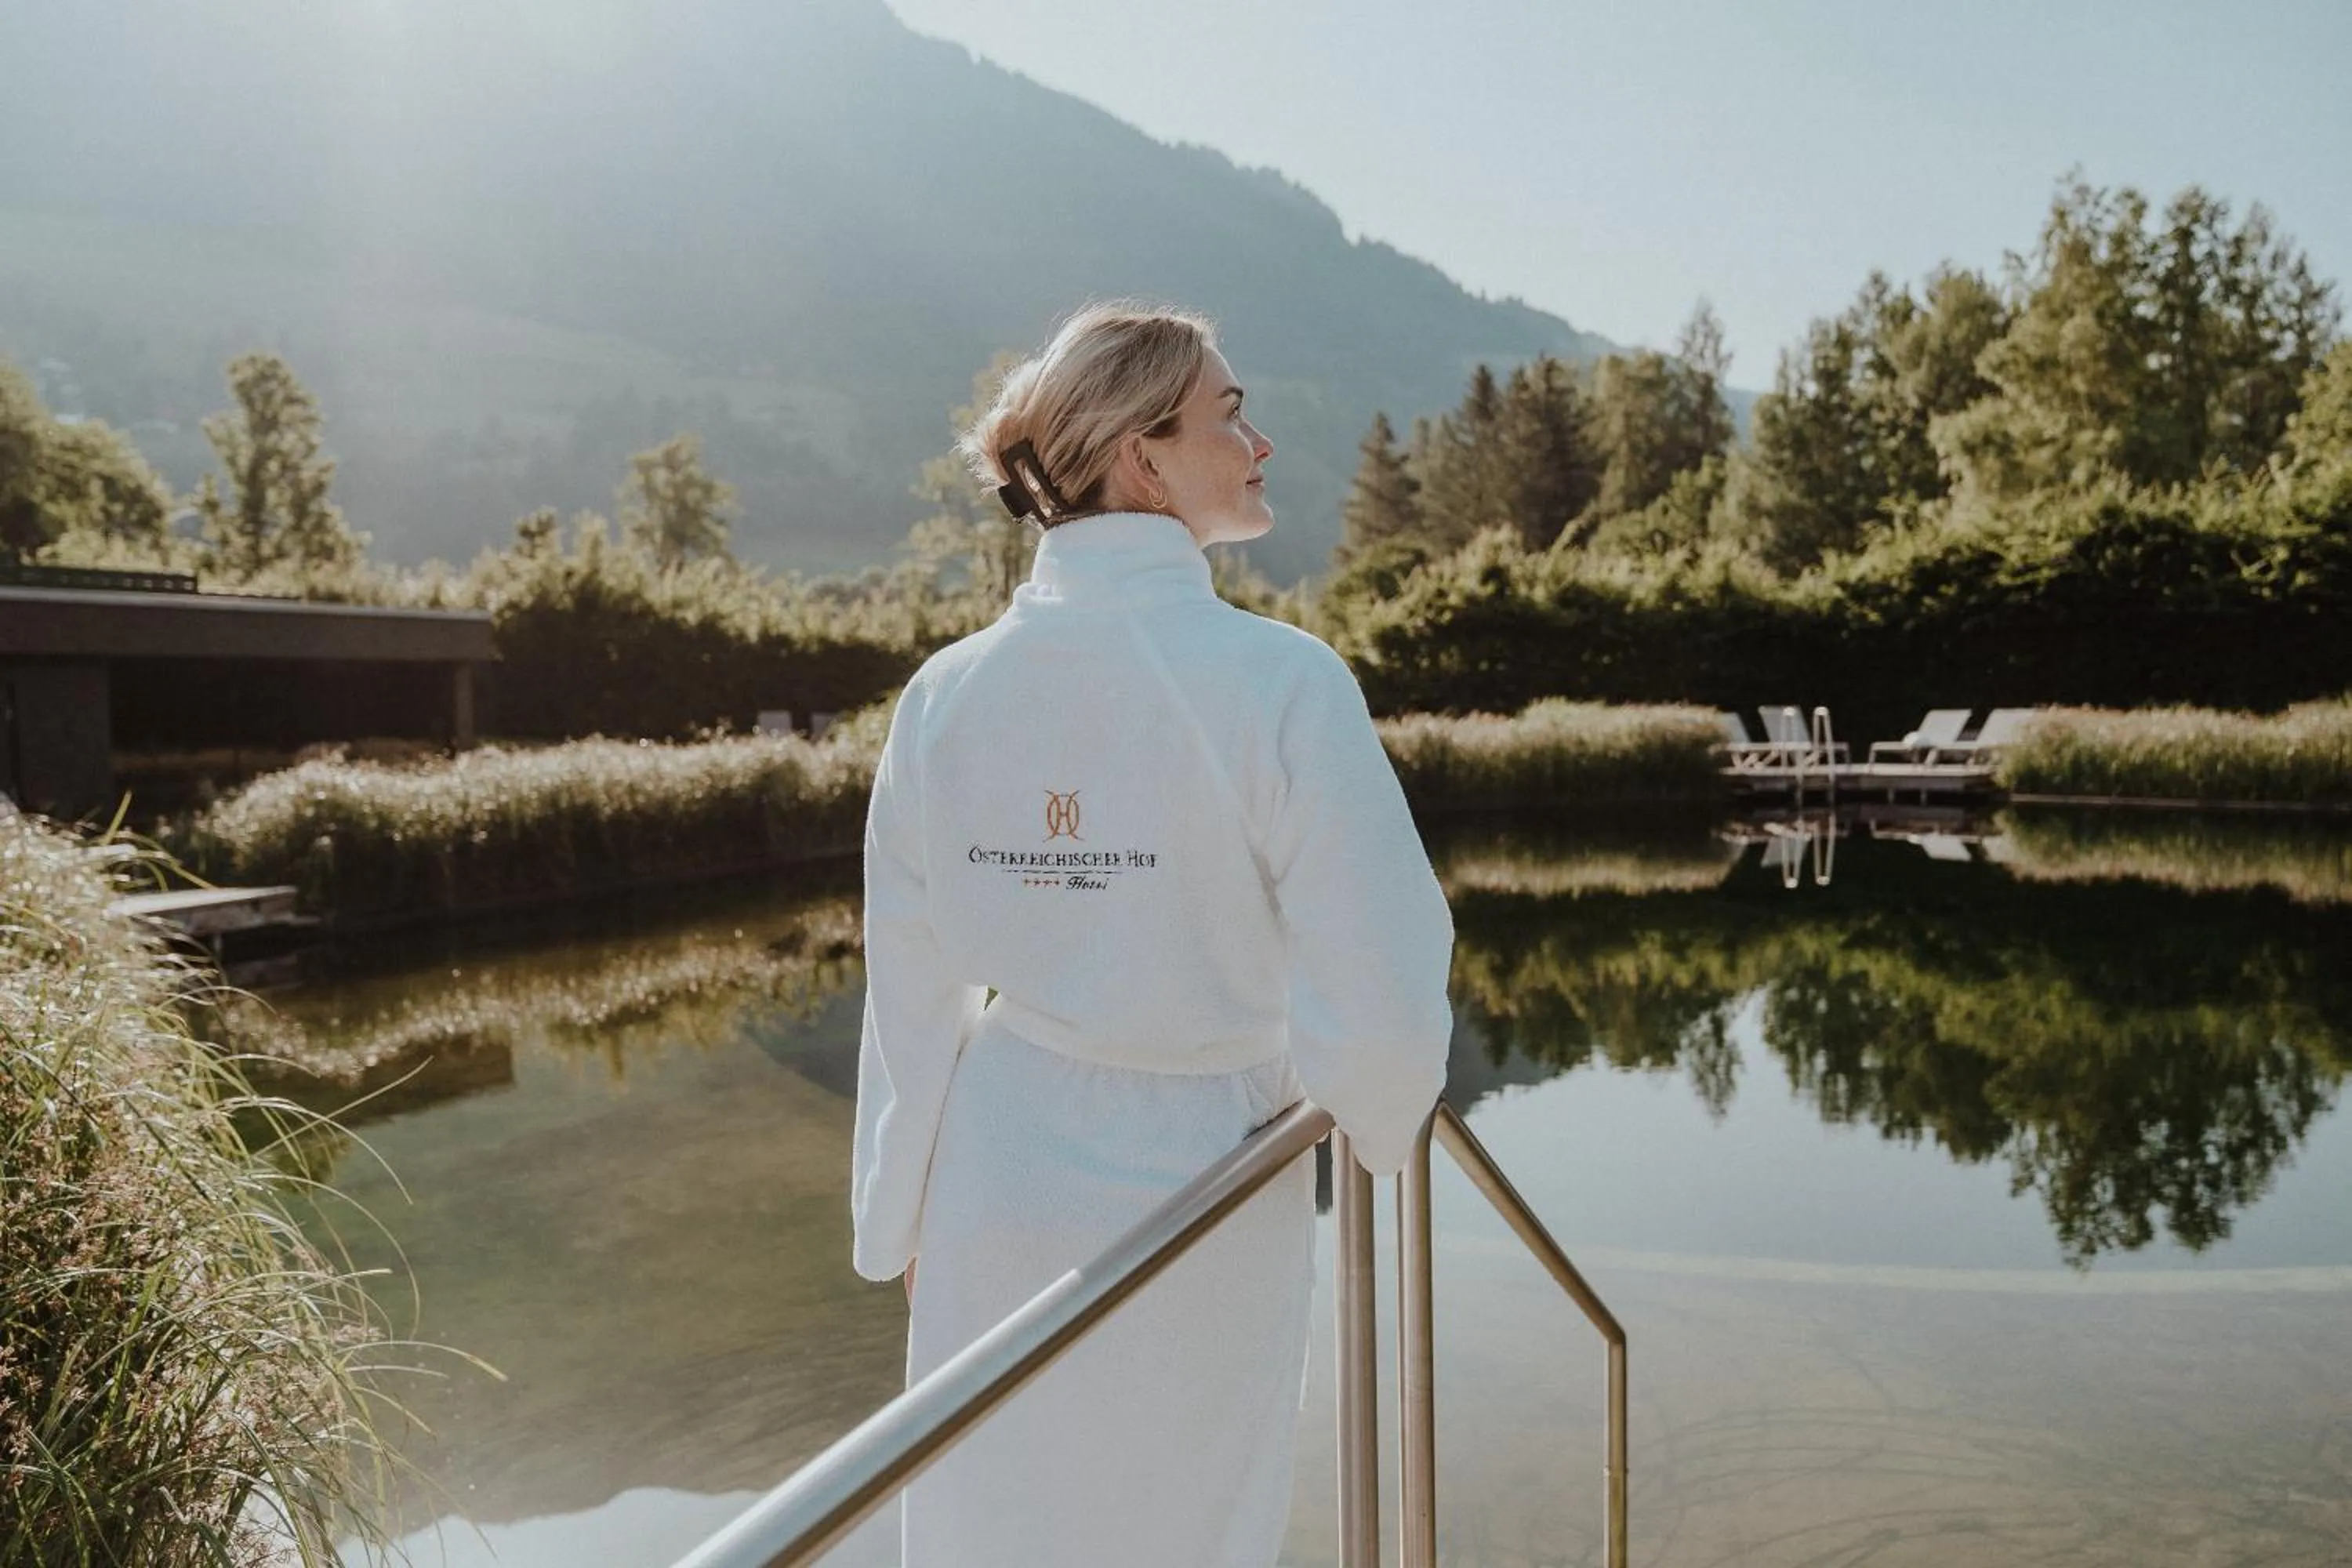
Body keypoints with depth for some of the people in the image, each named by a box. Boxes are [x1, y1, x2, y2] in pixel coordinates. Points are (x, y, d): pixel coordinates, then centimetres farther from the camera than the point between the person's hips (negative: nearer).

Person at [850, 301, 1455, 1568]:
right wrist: (1381, 1125, 4)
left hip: (1000, 1195, 3)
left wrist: (899, 1224, 13)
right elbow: (1381, 1011, -19)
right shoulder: (1280, 682, -19)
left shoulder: (946, 694, -8)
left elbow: (911, 1006, -1)